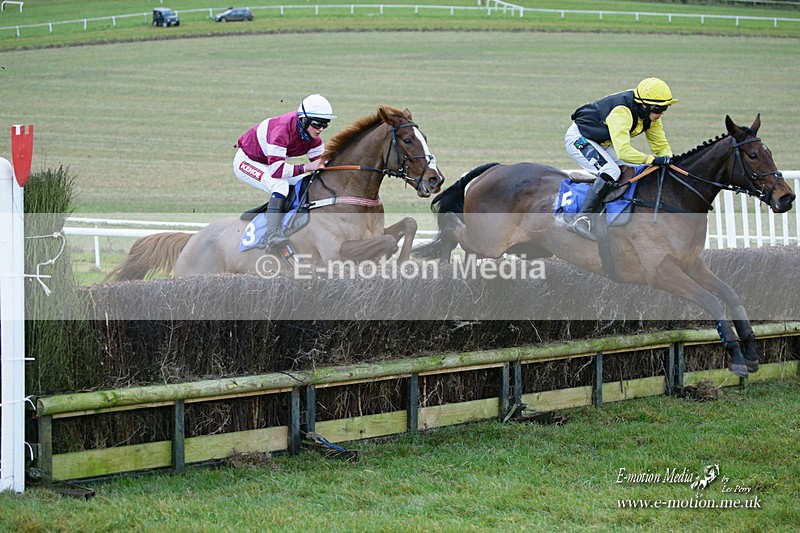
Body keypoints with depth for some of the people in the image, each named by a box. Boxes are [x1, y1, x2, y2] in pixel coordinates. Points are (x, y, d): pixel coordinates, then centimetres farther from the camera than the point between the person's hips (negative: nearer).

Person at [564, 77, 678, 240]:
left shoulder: (650, 115, -8)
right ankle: (583, 218, -33)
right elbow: (623, 151, -46)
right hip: (579, 139, -9)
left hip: (603, 144, 9)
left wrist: (668, 160, -21)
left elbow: (661, 145, -1)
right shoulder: (621, 112, -36)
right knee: (611, 171, -30)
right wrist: (653, 160, -47)